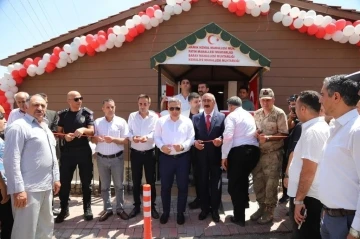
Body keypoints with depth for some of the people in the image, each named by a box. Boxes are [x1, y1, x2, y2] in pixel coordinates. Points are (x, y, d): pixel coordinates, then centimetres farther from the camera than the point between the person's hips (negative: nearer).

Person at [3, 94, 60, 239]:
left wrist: (56, 178, 17)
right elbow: (11, 160, -18)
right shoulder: (19, 127, -12)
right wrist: (18, 189, -20)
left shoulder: (45, 128, 15)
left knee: (46, 226, 19)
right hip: (28, 189, -8)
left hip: (46, 187, 8)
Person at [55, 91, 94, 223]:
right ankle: (64, 209, 22)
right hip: (67, 151, 1)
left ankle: (87, 208, 22)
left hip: (84, 150, -1)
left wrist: (83, 130, -26)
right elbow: (58, 132, 7)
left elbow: (92, 131, -5)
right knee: (64, 181, 6)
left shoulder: (87, 113, 0)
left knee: (86, 181, 7)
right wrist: (65, 136, -14)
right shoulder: (63, 114, 5)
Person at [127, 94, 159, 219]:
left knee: (151, 180, 7)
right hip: (135, 152, 2)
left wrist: (147, 137, -31)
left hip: (149, 152, -1)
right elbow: (128, 131, 0)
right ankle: (136, 206, 25)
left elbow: (155, 132, -11)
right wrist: (132, 137, -22)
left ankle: (152, 206, 20)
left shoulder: (154, 117, -1)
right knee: (136, 181, 10)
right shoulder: (132, 116, 5)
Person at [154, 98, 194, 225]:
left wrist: (183, 146, -20)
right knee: (165, 186, 11)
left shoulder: (187, 121, 0)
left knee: (182, 186, 9)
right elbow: (156, 137, 3)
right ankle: (165, 212, 29)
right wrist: (161, 146, -16)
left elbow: (191, 138, -2)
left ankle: (180, 213, 26)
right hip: (166, 157, 0)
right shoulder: (161, 121, 2)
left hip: (183, 157, 0)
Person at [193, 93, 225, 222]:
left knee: (216, 182, 9)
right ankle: (205, 208, 27)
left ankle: (215, 209, 25)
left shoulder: (222, 117, 1)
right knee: (202, 182, 11)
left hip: (216, 154, -1)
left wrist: (221, 140, -23)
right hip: (201, 155, 2)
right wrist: (195, 142, -15)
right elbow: (192, 135, 5)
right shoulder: (196, 117, 7)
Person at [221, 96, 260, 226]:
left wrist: (224, 156, -9)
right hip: (254, 150, 7)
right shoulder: (250, 115, 21)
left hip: (238, 151, -7)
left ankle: (239, 217, 14)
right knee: (243, 178, 30)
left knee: (234, 183, 6)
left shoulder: (232, 116, -1)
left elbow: (228, 136, -14)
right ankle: (244, 201, 49)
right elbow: (255, 133, 16)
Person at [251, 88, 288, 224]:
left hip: (273, 153, -5)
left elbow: (283, 134, -11)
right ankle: (261, 207, 30)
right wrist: (256, 134, -7)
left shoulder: (279, 114, -8)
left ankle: (269, 212, 18)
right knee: (258, 181, 12)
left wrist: (267, 137, -23)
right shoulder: (256, 114, 9)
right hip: (258, 152, 6)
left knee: (271, 183, 4)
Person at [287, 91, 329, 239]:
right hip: (315, 195, 10)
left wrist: (298, 199, -19)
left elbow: (308, 171, -25)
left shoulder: (312, 131, -22)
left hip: (307, 197, -10)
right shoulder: (322, 127, 9)